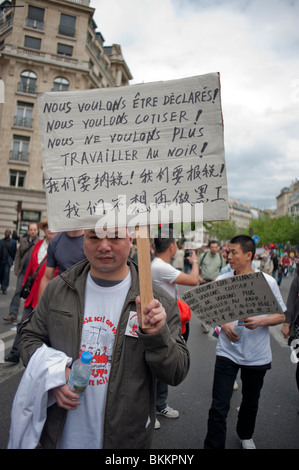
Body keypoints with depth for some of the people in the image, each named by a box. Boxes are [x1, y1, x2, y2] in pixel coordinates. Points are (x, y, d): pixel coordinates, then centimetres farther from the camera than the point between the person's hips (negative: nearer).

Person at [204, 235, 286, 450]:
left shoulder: (268, 281, -9)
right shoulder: (222, 280, -6)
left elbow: (281, 316, -3)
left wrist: (260, 321, -22)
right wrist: (224, 325, -16)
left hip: (257, 355, 1)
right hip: (227, 352, 0)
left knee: (251, 402, 22)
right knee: (219, 407, -2)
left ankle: (245, 435, 50)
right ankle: (213, 445, 18)